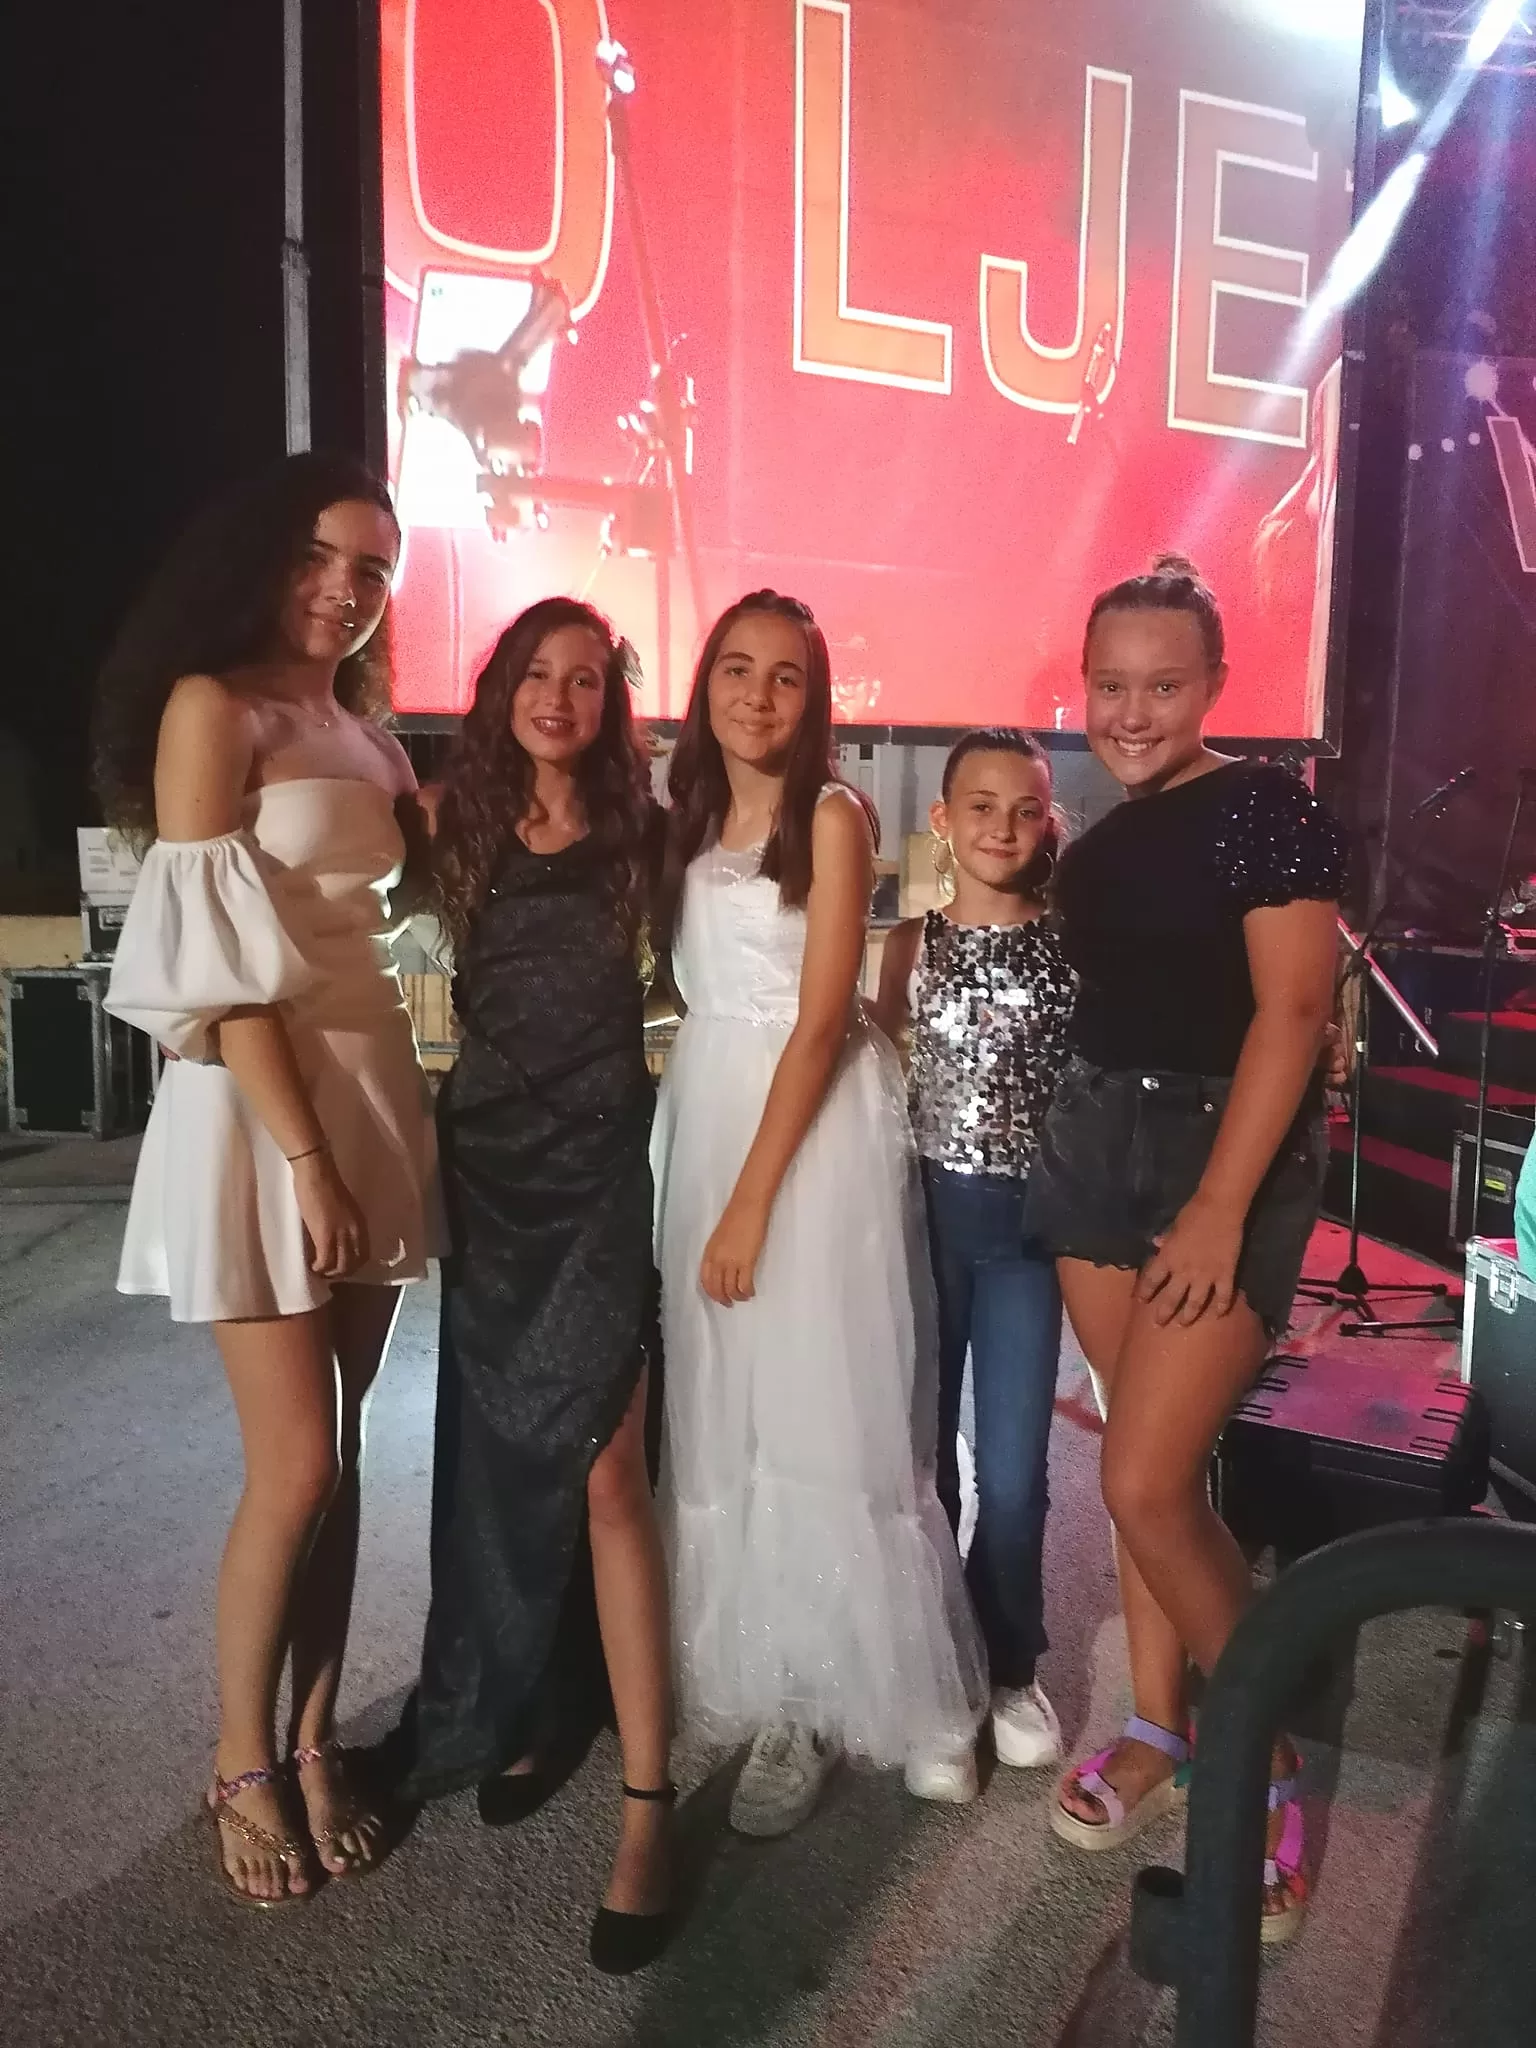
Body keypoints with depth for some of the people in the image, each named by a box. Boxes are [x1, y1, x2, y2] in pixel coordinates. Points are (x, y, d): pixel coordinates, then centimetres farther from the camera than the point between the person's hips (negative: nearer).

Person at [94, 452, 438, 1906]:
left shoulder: (360, 724, 14)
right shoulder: (211, 706, -8)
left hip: (375, 1086, 7)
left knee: (343, 1456, 12)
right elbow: (222, 961, -15)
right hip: (258, 1107, -7)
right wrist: (305, 1155, -18)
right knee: (296, 1468, -1)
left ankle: (315, 1740, 28)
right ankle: (241, 1764, 23)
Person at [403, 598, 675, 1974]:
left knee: (602, 1467, -9)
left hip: (601, 1159, -3)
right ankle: (518, 1709, 33)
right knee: (500, 1451, 13)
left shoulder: (640, 830, 0)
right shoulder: (462, 819, 5)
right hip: (488, 1153, 3)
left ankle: (648, 1799, -1)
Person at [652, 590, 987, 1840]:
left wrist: (753, 1198, -16)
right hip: (705, 1112, 6)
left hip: (815, 1125, -6)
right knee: (725, 1412, 9)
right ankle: (777, 1687, 23)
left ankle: (871, 1689, 14)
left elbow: (822, 1021, -13)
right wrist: (711, 1178, 3)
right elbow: (698, 987, 12)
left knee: (824, 1407, -3)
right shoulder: (692, 819, 12)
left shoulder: (833, 815, -6)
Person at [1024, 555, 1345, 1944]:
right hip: (1100, 1145, 7)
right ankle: (1162, 1727, 28)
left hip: (1228, 1151, -7)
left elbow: (1292, 1012, -16)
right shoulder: (1103, 843, 11)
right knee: (1150, 1458, 12)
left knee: (1148, 1484, -9)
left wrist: (1221, 1208, -20)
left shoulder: (1266, 808, -10)